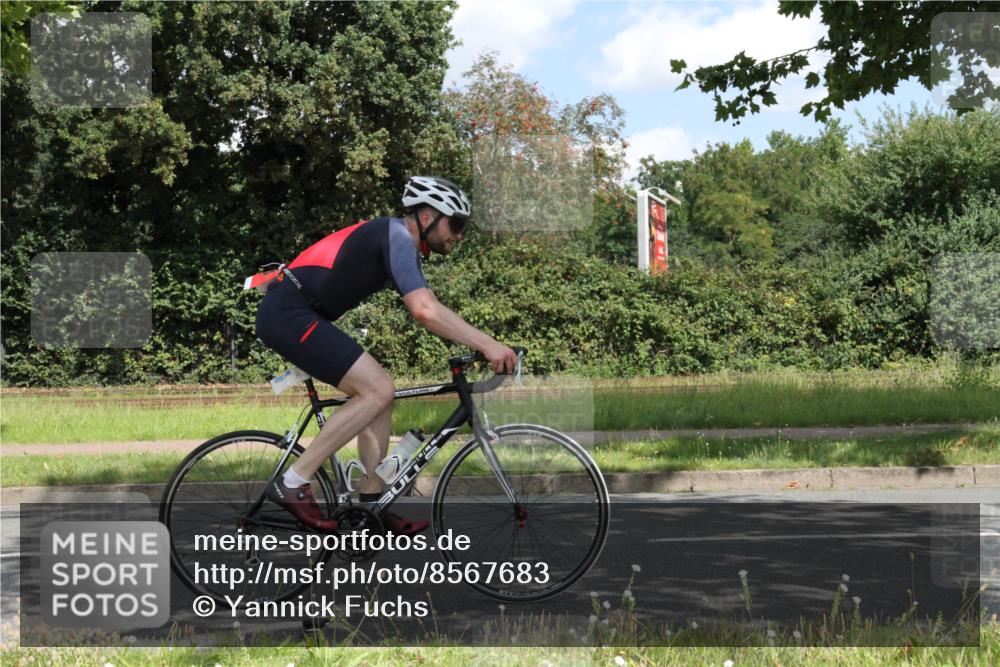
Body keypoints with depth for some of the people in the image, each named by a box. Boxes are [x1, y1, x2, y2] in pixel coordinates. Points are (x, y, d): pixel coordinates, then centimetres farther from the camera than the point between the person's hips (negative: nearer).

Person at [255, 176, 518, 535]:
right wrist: (488, 344, -27)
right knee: (377, 391, -15)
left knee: (379, 392, 10)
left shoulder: (391, 238, 19)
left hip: (287, 314, 11)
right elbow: (425, 310, -26)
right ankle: (292, 483, -11)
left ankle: (370, 504, 12)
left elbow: (429, 310, 26)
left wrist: (481, 345, 20)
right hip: (289, 314, -11)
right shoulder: (398, 237, -12)